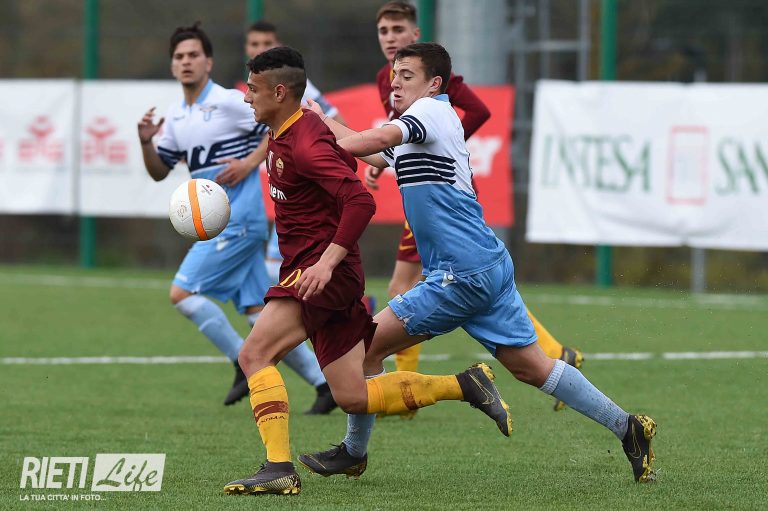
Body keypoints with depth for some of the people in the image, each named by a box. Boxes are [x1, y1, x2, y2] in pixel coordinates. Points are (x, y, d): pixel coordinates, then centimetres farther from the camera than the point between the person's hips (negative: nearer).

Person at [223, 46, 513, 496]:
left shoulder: (305, 144, -17)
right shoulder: (283, 136, 14)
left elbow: (361, 201, -26)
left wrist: (326, 263, -30)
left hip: (327, 272, -10)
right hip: (313, 269, 10)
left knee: (255, 354, -19)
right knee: (354, 398, 7)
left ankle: (280, 469, -24)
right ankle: (467, 386, 12)